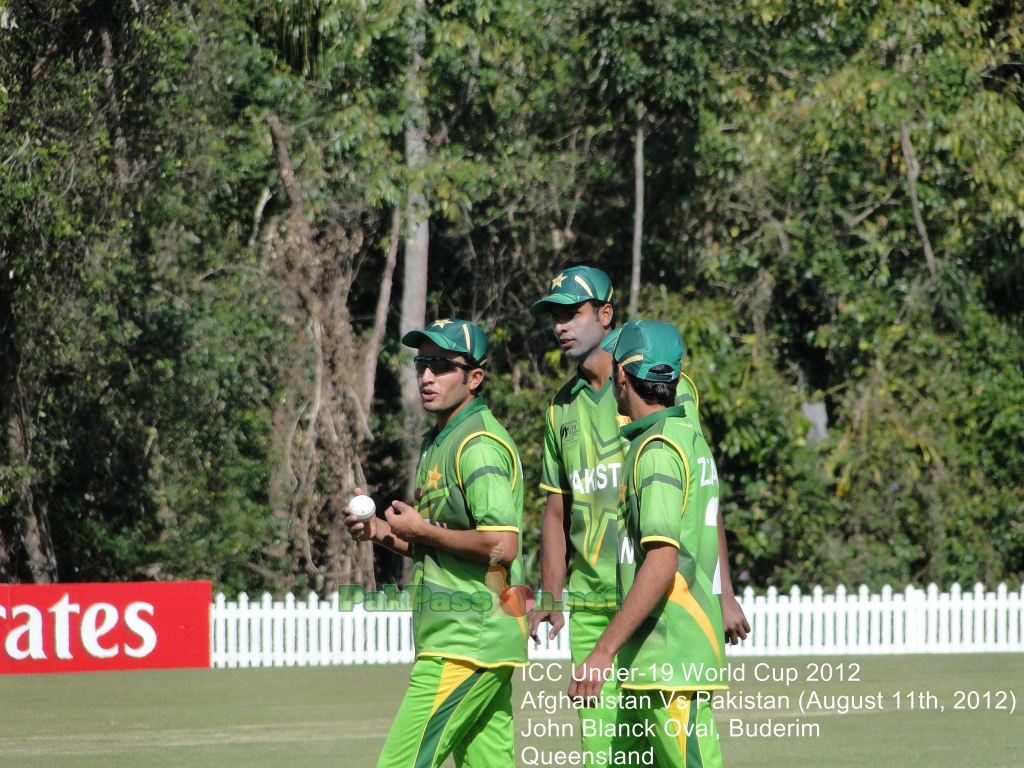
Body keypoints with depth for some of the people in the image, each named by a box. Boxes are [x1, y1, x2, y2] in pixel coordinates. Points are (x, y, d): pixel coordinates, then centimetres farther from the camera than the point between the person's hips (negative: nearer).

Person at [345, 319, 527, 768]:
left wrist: (421, 529, -13)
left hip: (466, 643, -11)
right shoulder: (440, 442, 20)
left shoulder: (478, 444, -13)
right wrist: (381, 532, 9)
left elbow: (502, 545, -23)